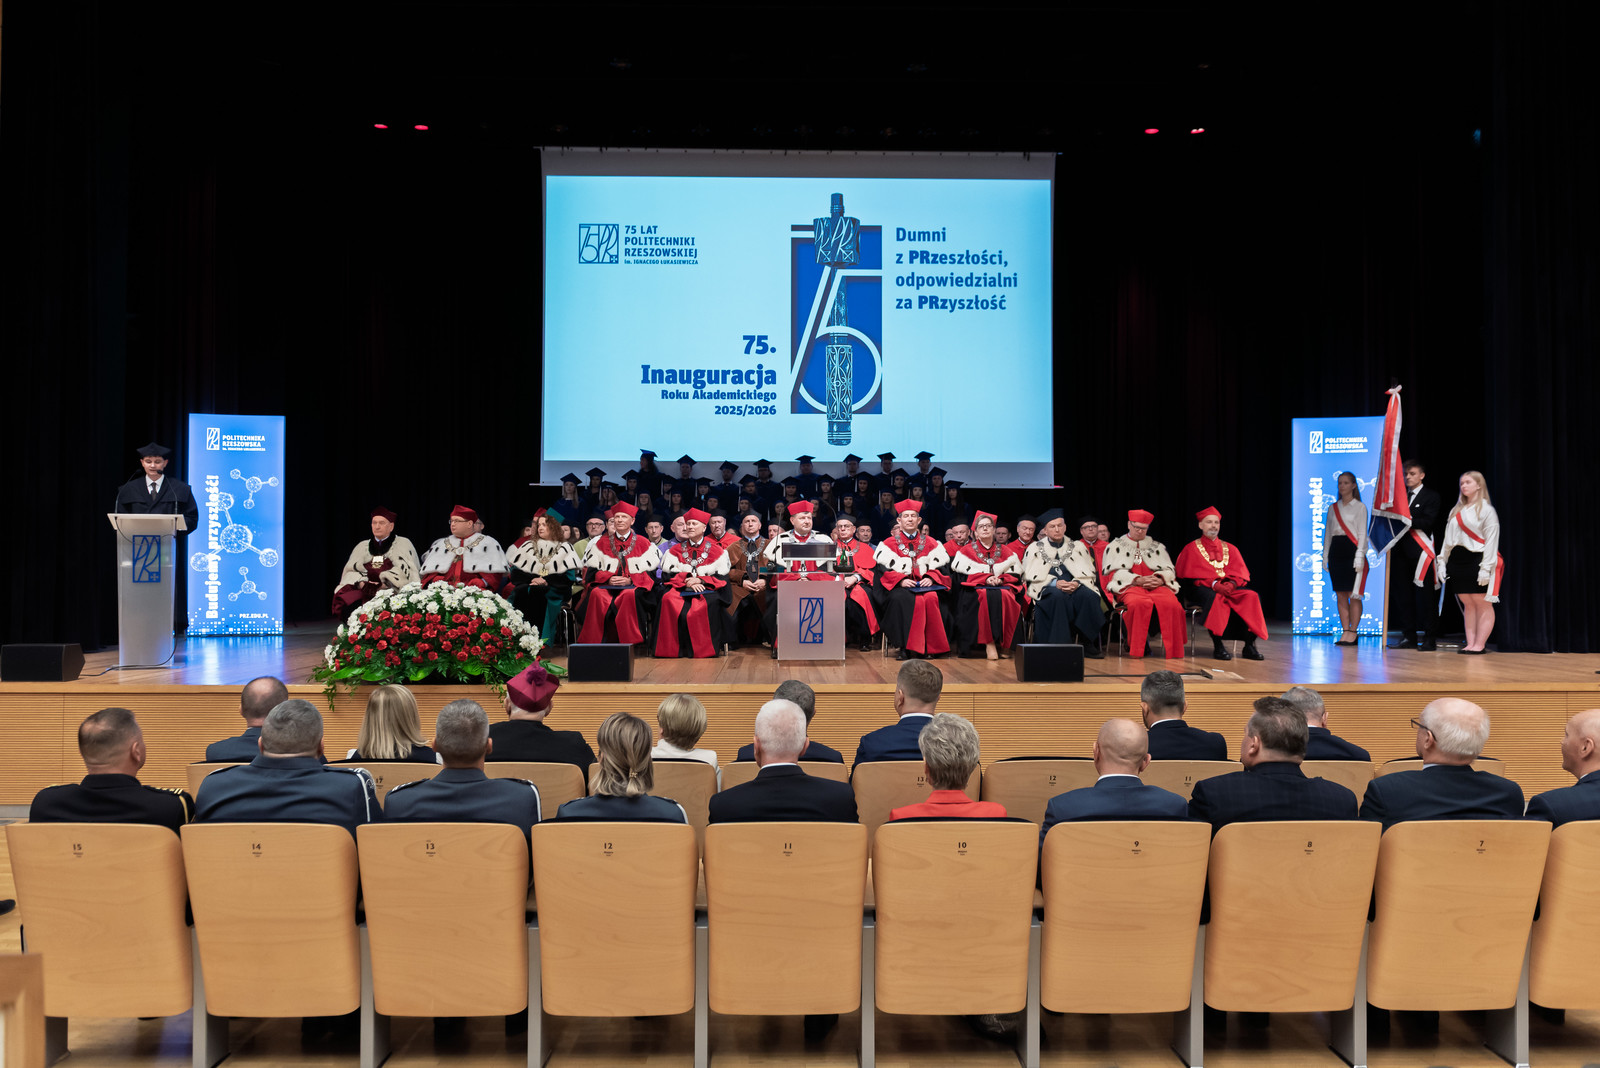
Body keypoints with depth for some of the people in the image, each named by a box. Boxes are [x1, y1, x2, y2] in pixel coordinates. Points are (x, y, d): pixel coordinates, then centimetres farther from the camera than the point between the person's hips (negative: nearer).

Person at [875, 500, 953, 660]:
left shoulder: (930, 543, 18)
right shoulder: (890, 543, 12)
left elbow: (940, 567, 12)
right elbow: (884, 570, 3)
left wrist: (930, 578, -10)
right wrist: (901, 580, -15)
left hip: (925, 585, 2)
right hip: (900, 586, -2)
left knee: (932, 599, -33)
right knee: (902, 600, -37)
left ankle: (932, 646, -24)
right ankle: (905, 647, -33)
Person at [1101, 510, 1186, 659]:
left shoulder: (1158, 547, 26)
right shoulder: (1115, 546, 18)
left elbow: (1169, 570, 16)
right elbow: (1115, 572, 5)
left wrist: (1160, 579, -9)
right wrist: (1137, 580, -11)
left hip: (1157, 585, 2)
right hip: (1129, 586, -2)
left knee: (1171, 603, -35)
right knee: (1140, 603, -41)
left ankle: (1174, 651, -30)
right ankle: (1136, 650, -29)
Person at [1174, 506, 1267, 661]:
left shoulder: (1230, 548, 21)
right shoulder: (1191, 548, 10)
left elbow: (1240, 573, 8)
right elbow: (1193, 574, -4)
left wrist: (1231, 584, -15)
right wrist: (1214, 584, -20)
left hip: (1230, 587, 4)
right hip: (1204, 587, -4)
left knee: (1252, 597, -26)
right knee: (1215, 598, -39)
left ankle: (1249, 645, -27)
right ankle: (1218, 646, -37)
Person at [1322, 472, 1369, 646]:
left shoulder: (1360, 507, 2)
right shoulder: (1333, 508, 15)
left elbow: (1362, 534, -4)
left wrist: (1359, 557, -13)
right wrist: (1325, 557, 11)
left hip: (1352, 551, -5)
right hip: (1336, 551, 5)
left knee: (1354, 595, -7)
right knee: (1340, 595, 3)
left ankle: (1353, 632, -2)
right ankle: (1345, 632, 7)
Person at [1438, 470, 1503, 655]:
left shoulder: (1486, 510, -4)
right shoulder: (1456, 511, 17)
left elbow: (1491, 540, -10)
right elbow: (1448, 538, 17)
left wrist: (1486, 568, -17)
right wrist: (1442, 562, 9)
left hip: (1476, 560, -7)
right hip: (1457, 560, 7)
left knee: (1482, 603, -4)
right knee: (1467, 604, 7)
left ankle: (1479, 645, -4)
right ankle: (1470, 644, 9)